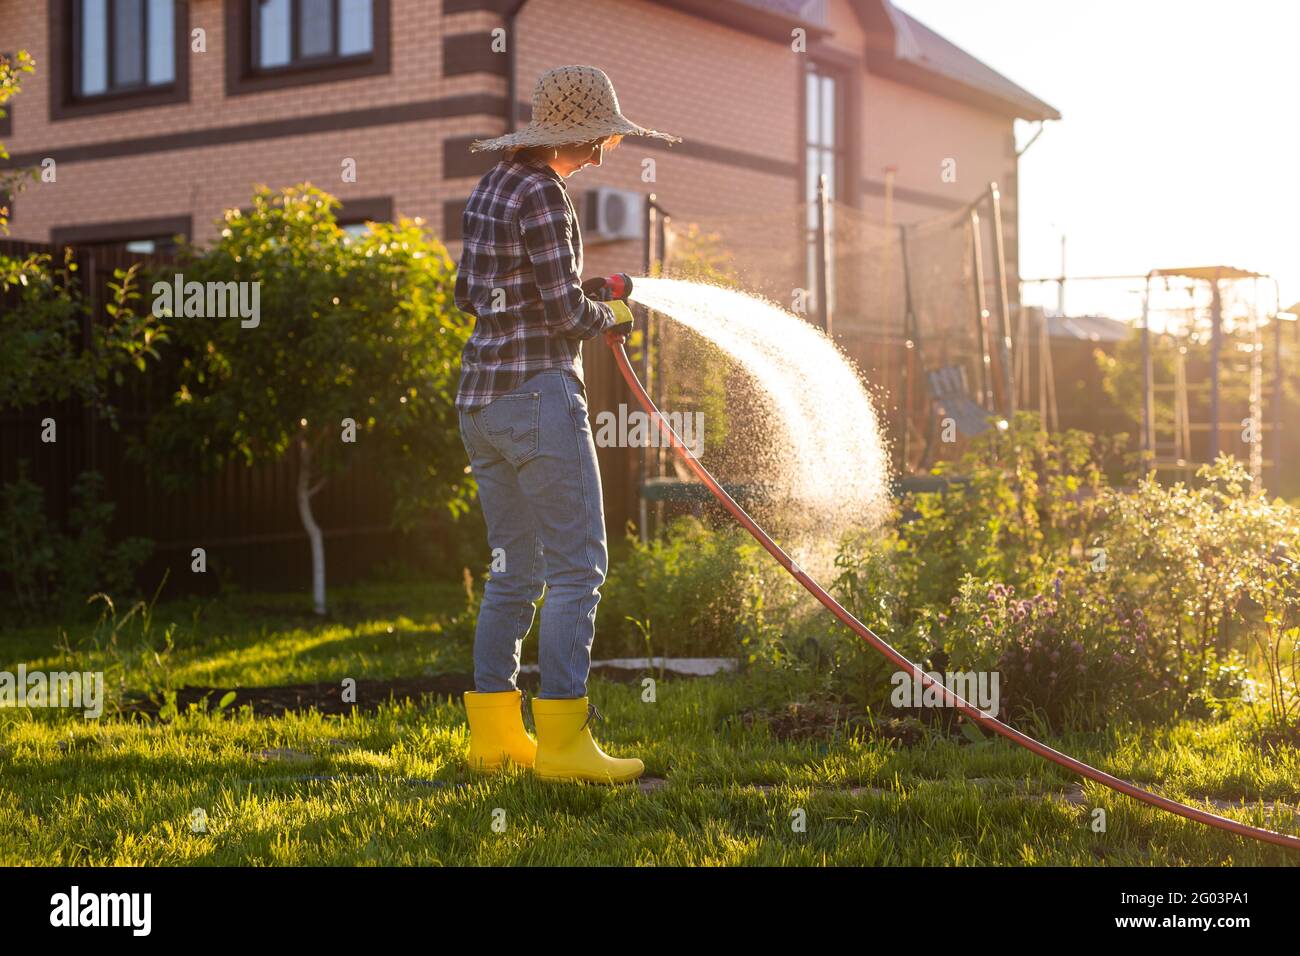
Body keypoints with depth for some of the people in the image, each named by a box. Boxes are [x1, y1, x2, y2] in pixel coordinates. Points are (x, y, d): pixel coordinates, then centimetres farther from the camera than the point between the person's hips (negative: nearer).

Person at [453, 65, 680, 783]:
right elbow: (565, 314, -15)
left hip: (480, 396, 9)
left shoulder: (492, 186, 14)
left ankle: (493, 732, 16)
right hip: (538, 392, -9)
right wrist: (612, 312, 6)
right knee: (576, 567, -5)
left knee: (514, 571, 13)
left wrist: (577, 290, 18)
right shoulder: (542, 193, -13)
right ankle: (562, 741, -5)